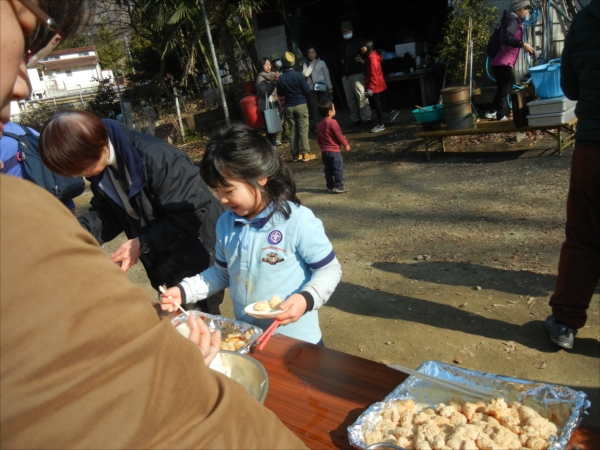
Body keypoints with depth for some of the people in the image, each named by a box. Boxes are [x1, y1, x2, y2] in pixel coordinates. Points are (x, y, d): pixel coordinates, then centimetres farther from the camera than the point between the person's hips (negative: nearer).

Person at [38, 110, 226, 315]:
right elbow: (108, 213, 3)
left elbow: (192, 215, -29)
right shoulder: (102, 165, -5)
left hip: (198, 256, -7)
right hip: (165, 260, 8)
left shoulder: (156, 159, -31)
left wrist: (143, 243, -25)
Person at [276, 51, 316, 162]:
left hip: (288, 107, 3)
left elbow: (280, 93, 8)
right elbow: (306, 90, -6)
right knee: (303, 130, 1)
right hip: (301, 105, -2)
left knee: (292, 131, 8)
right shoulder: (298, 75, -10)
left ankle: (295, 154, 11)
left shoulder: (280, 78, -2)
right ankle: (305, 154, 0)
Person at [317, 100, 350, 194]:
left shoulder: (320, 125, 9)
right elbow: (339, 135, -13)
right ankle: (339, 187, -3)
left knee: (328, 170, 13)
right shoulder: (333, 122, -14)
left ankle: (330, 187, 17)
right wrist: (346, 144, -1)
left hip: (324, 151, 8)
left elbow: (318, 140, 14)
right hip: (334, 151, -7)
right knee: (338, 169, -2)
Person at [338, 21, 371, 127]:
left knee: (361, 96, -11)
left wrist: (362, 59, -9)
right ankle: (355, 119, 9)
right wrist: (341, 61, 17)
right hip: (345, 75, 6)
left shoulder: (358, 41, 4)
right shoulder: (341, 44, 19)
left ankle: (365, 118, -7)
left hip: (358, 73, -5)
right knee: (350, 99, 4)